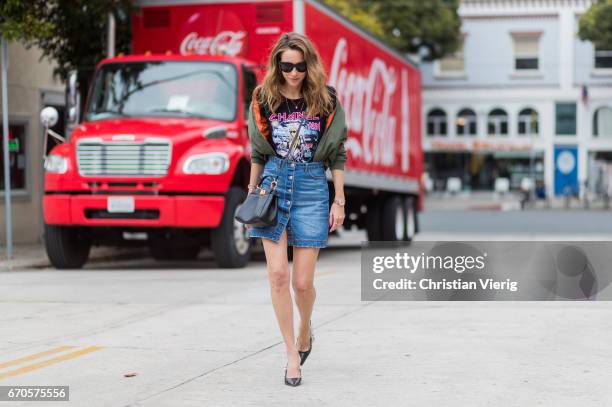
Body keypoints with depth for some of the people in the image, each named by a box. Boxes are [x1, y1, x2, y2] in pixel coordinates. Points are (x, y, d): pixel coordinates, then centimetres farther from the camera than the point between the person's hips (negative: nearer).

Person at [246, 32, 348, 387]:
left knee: (303, 281, -1)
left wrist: (339, 201, 1)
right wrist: (251, 195, 13)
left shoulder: (325, 101, 0)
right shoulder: (264, 100, 4)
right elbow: (258, 153, 13)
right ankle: (293, 355, 1)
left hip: (312, 187, -1)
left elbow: (337, 155, 4)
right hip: (274, 184, 1)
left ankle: (305, 331, 31)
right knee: (278, 274, -8)